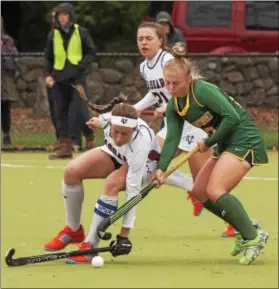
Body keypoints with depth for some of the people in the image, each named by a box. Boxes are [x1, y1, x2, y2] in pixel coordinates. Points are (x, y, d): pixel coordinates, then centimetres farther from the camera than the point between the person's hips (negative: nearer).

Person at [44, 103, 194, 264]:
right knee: (72, 172, -16)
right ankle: (73, 231, 3)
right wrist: (100, 121, 17)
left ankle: (90, 245, -25)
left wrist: (125, 233, -42)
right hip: (115, 153, 5)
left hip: (144, 162, -5)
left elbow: (133, 192, -41)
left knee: (112, 183, -35)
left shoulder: (140, 145, -43)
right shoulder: (112, 118, -34)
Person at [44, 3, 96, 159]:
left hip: (77, 77, -4)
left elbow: (91, 51, 3)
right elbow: (48, 57, 15)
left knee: (78, 110, -10)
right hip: (59, 78, 4)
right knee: (61, 112, 3)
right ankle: (64, 146, 6)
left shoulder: (81, 32, 1)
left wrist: (82, 65, -13)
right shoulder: (53, 34, 9)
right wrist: (48, 74, 3)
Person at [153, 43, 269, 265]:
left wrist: (208, 142, -18)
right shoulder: (174, 106, 5)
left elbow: (232, 117, -25)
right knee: (200, 192, 10)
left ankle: (253, 238, -15)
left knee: (215, 191, -22)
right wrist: (161, 168, -16)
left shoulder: (202, 90, -21)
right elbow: (172, 139, -2)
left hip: (244, 140, -10)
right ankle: (244, 230, 19)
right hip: (226, 144, 10)